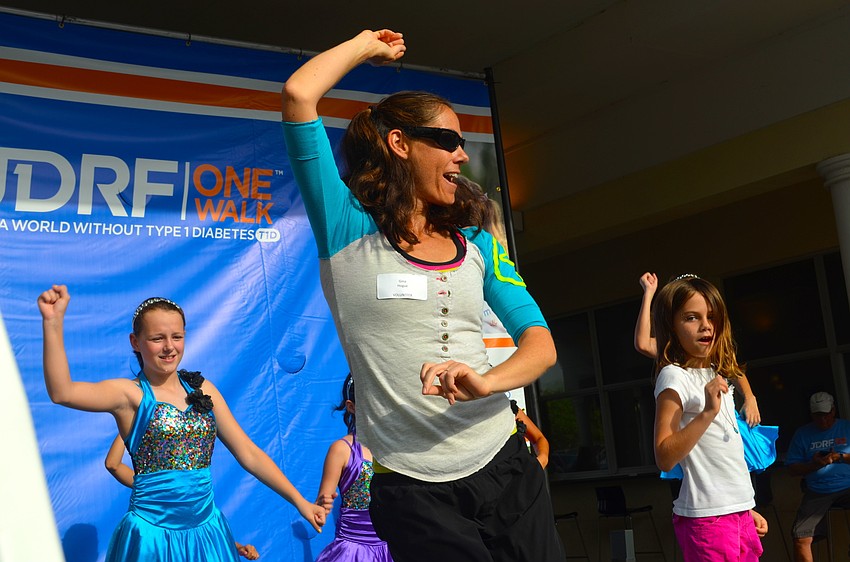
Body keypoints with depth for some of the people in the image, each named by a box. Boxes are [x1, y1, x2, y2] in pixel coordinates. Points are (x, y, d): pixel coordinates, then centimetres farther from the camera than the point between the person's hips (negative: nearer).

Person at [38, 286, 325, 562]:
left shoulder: (201, 388, 7)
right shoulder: (130, 393, -6)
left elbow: (249, 453, 9)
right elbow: (62, 392, -24)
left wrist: (299, 501, 7)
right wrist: (53, 321, -32)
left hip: (206, 530, 4)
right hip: (153, 534, -4)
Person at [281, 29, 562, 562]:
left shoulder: (477, 244, 9)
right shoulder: (348, 232, -4)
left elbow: (540, 342, 1)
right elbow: (299, 96, -12)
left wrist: (487, 381, -21)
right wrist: (366, 45, 6)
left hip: (506, 464, 5)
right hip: (414, 489, -4)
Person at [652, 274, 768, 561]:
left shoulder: (716, 377, 13)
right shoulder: (674, 377, -12)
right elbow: (665, 459, -21)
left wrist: (747, 508, 19)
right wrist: (708, 413, -29)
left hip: (739, 512, 8)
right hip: (706, 516, -8)